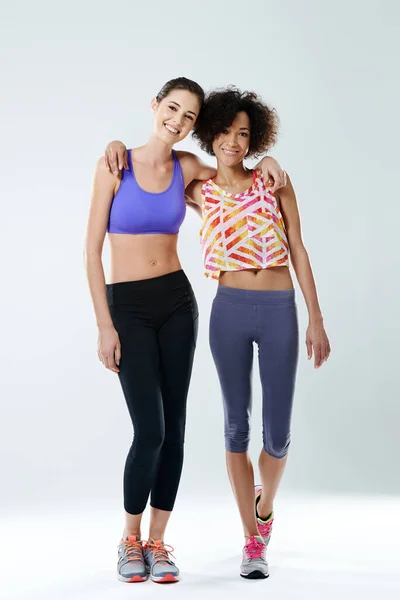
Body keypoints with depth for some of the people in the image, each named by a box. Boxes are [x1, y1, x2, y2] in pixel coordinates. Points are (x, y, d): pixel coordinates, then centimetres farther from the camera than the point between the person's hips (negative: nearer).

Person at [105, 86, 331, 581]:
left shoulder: (275, 182, 4)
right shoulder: (200, 193, 5)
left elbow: (298, 251, 4)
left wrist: (316, 321, 1)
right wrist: (119, 146, -6)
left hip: (280, 312, 0)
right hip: (230, 312, 1)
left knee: (277, 434, 1)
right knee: (237, 426, 3)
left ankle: (265, 504, 35)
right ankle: (252, 541, 16)